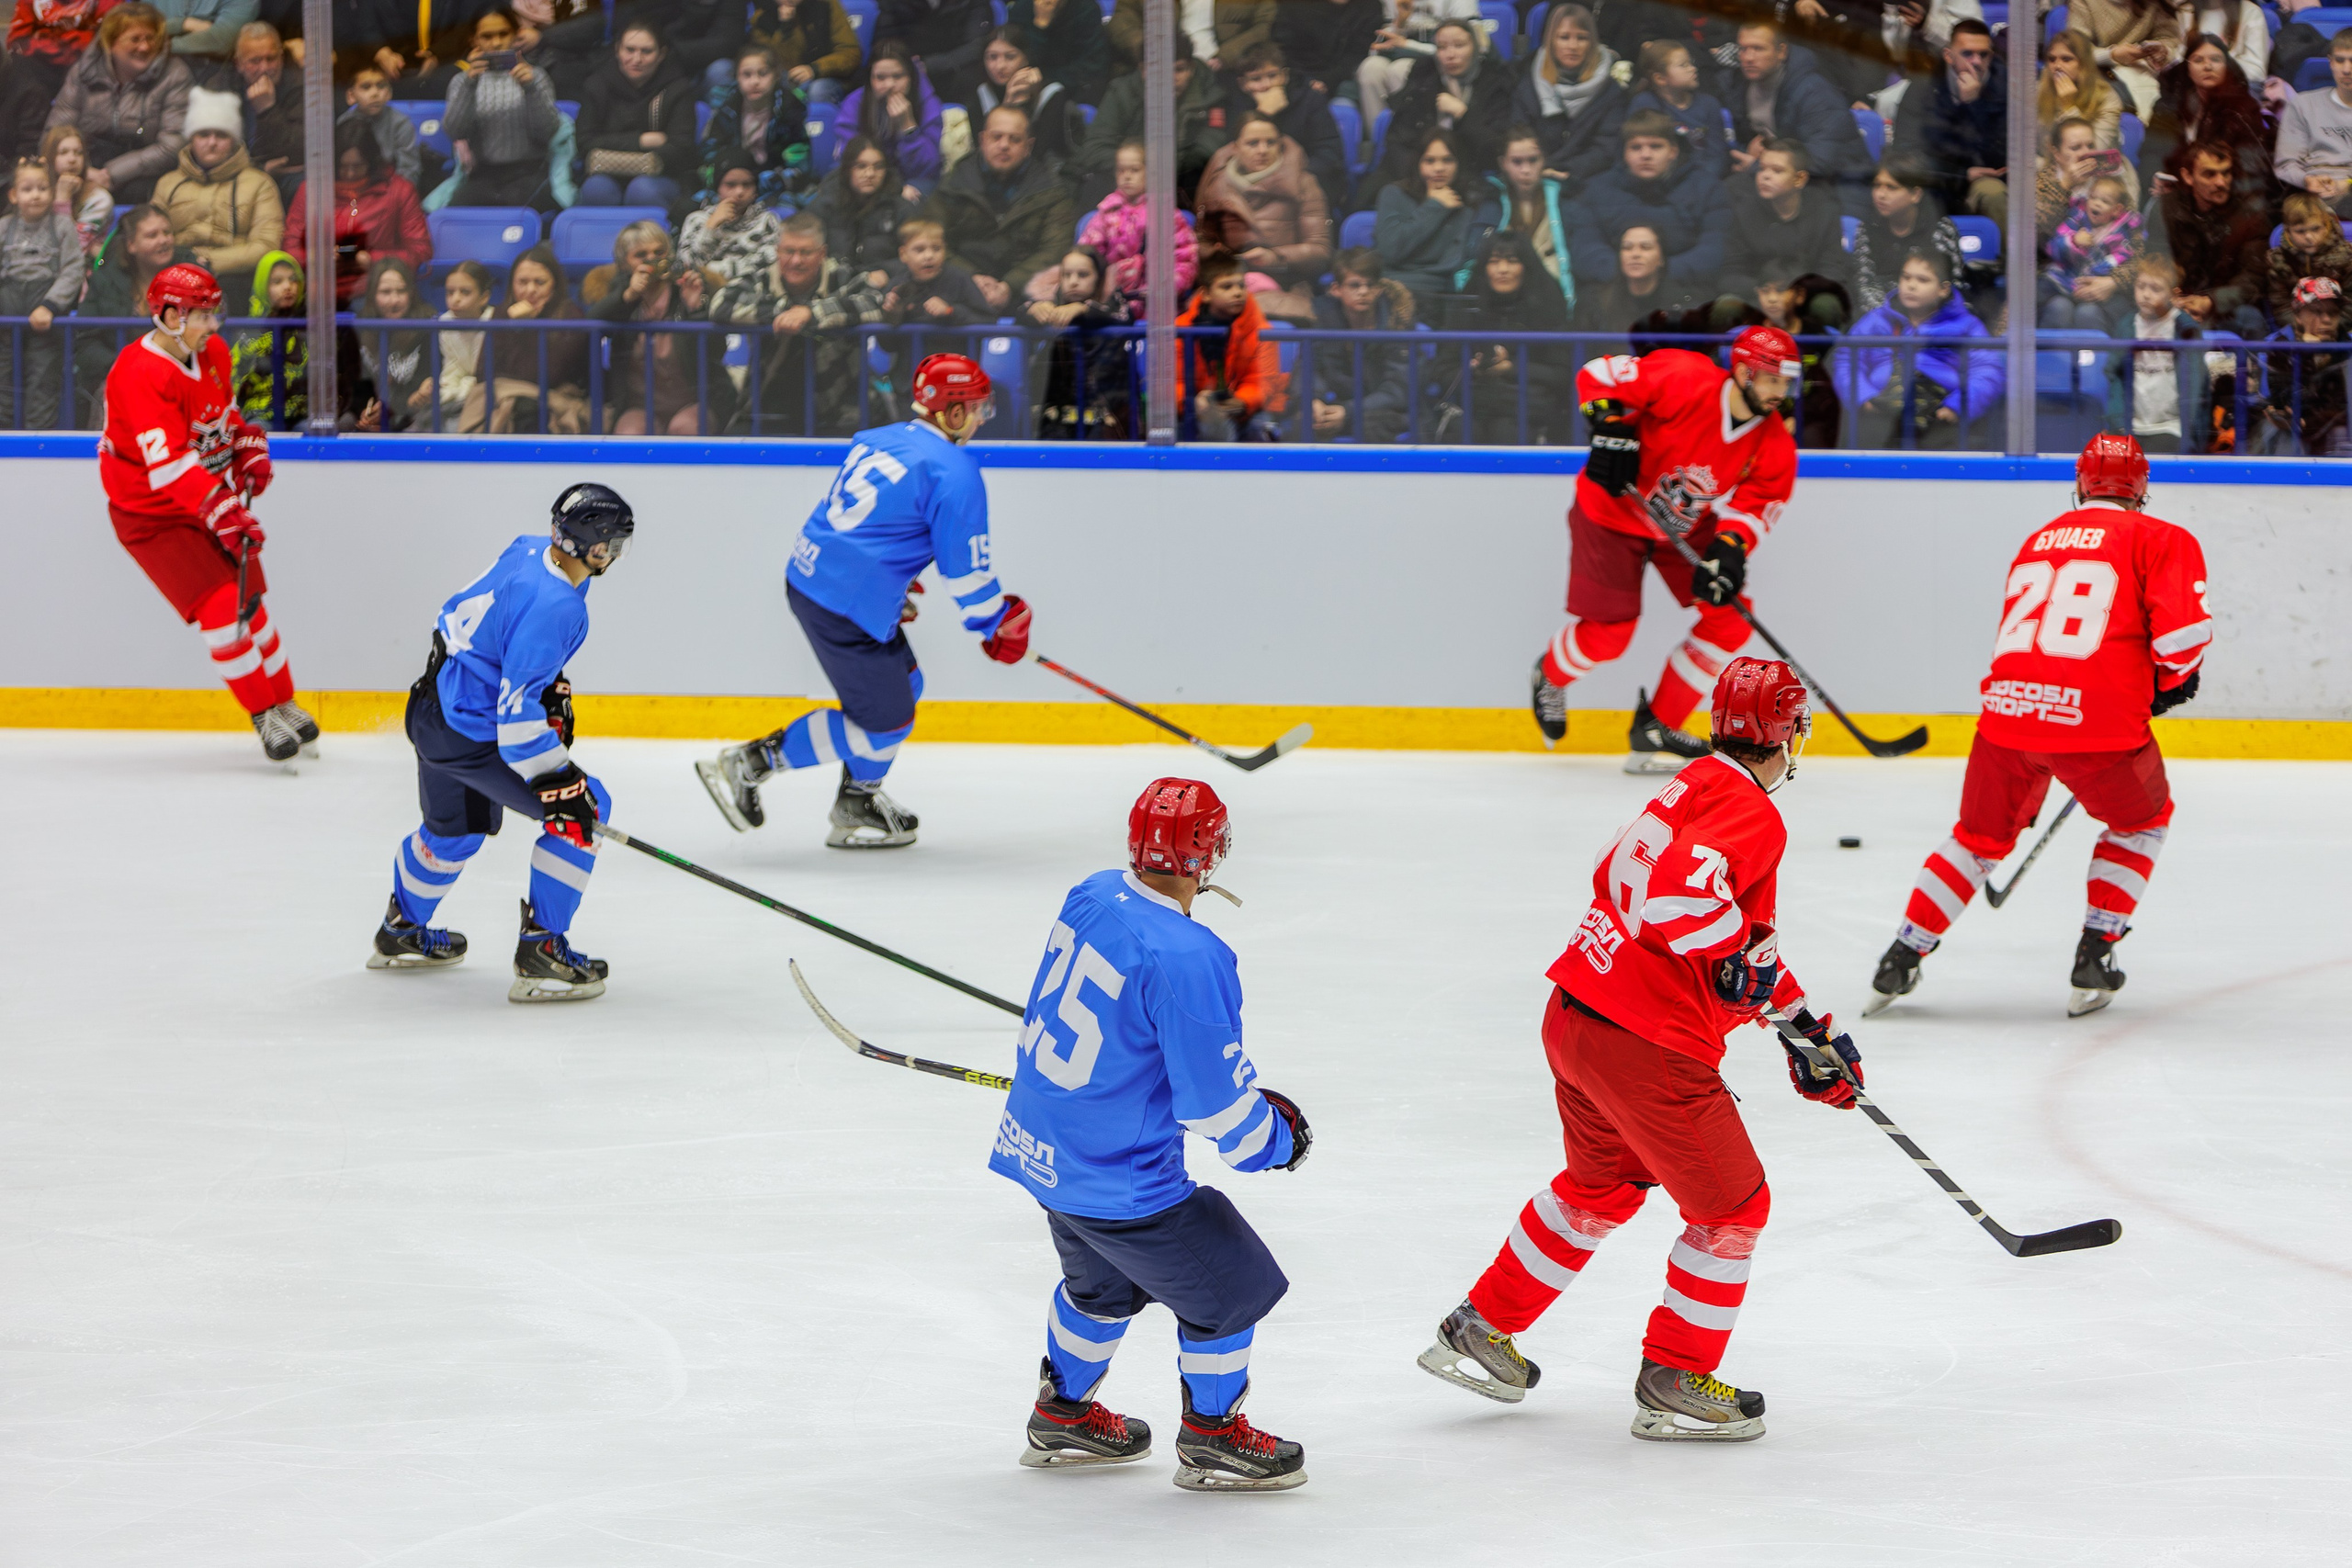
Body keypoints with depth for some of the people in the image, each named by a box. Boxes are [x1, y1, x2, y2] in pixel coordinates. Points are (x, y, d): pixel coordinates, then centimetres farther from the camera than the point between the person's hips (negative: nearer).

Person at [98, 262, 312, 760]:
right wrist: (225, 515, -42)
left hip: (211, 499, 8)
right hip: (151, 512, -8)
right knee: (219, 606, -16)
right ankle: (264, 717, -6)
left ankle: (283, 704, 26)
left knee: (251, 599, 10)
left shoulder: (212, 352, 0)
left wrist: (250, 454, 4)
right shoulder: (141, 374, -29)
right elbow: (168, 464, -36)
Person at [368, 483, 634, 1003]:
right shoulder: (554, 607, -29)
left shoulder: (531, 550, -1)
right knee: (583, 809, -6)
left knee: (456, 829, 32)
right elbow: (518, 708, -31)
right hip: (471, 736, -10)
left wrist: (552, 687, 19)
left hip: (433, 710, 10)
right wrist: (558, 784, -27)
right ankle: (540, 952, -5)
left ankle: (401, 934, 54)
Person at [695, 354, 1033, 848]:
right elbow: (963, 568, -12)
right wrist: (999, 623, 3)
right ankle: (748, 765, 2)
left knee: (903, 685, 23)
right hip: (848, 608, -10)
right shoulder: (954, 472, -13)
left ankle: (858, 804, 29)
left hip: (807, 580, 10)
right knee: (884, 722, 1)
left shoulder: (876, 440, 14)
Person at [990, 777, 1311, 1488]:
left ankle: (1062, 1415, 47)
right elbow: (1216, 1097, -23)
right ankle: (1211, 1440, 23)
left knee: (1104, 1279, 33)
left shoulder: (1092, 897, -3)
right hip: (1117, 1181, -9)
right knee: (1234, 1287, 9)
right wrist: (1275, 1138, -2)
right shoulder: (1187, 958, -29)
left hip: (1037, 1146, 9)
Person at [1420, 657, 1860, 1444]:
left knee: (1601, 1185, 31)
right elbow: (1682, 887, -34)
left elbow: (1749, 940, 24)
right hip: (1648, 1046, -10)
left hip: (1574, 1017, 10)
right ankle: (1673, 1382, 14)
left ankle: (1480, 1329, 38)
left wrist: (1805, 1023, 25)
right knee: (1732, 1208, 7)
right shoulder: (1751, 815, -15)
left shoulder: (1698, 787, 16)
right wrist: (1740, 956, -18)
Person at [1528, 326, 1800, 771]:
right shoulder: (1684, 381, -30)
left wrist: (1729, 550, -35)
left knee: (1729, 616, -7)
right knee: (1608, 633, -8)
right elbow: (1600, 375, -24)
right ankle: (1550, 678, 30)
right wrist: (1612, 427, -36)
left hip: (1687, 528, 6)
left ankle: (1656, 728, 5)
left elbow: (1751, 507, -16)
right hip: (1613, 513, -6)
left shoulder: (1775, 449, -14)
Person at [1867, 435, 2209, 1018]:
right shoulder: (2159, 539, 6)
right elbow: (2183, 629, -7)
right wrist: (2172, 680, 15)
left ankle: (1901, 959, 17)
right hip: (2098, 715, -4)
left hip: (2006, 708, 4)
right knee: (2144, 819, 24)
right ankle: (2094, 959, 17)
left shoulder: (2039, 541, 24)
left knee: (1980, 837, 24)